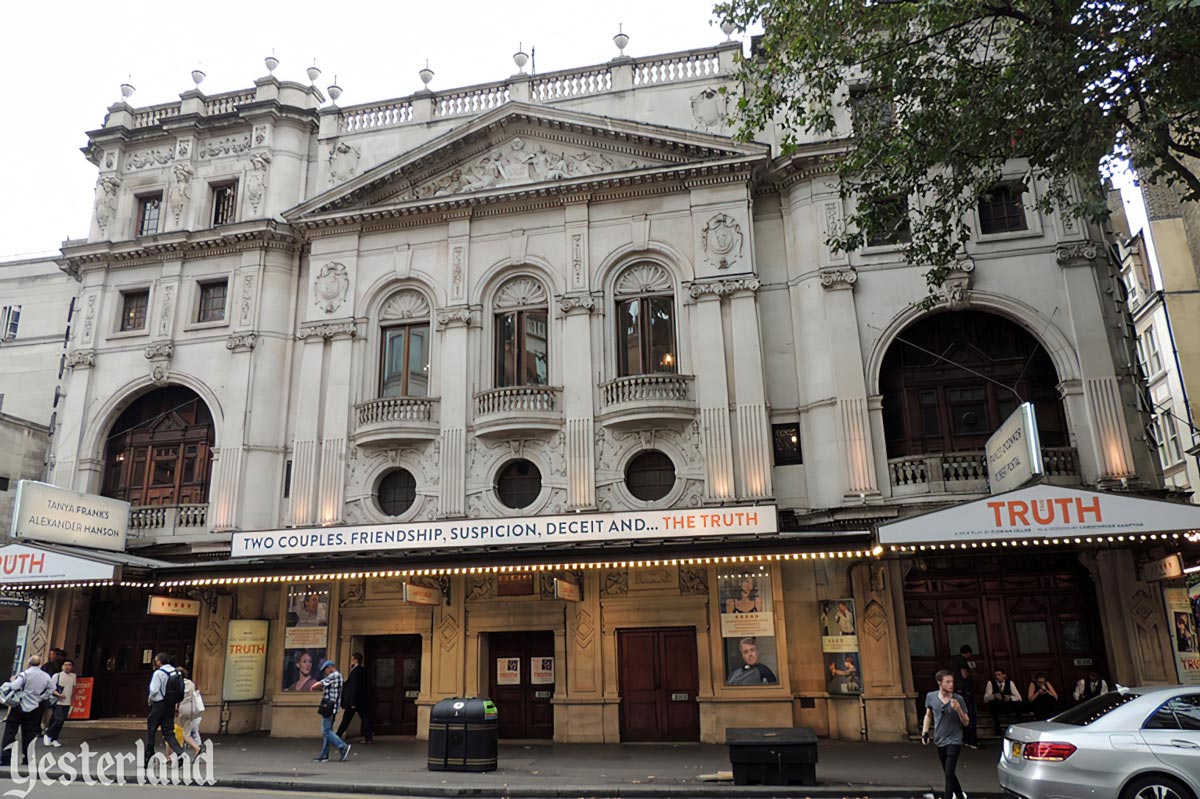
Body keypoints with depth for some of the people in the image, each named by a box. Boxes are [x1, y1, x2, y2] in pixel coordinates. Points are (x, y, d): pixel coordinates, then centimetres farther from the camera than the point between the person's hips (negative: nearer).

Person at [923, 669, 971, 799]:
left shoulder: (958, 699, -12)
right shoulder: (931, 696, -5)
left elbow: (966, 722, -5)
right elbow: (928, 715, 12)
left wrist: (958, 709, -22)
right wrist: (925, 732, 3)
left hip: (954, 741, -4)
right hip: (939, 741, 4)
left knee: (949, 773, -13)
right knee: (948, 773, 17)